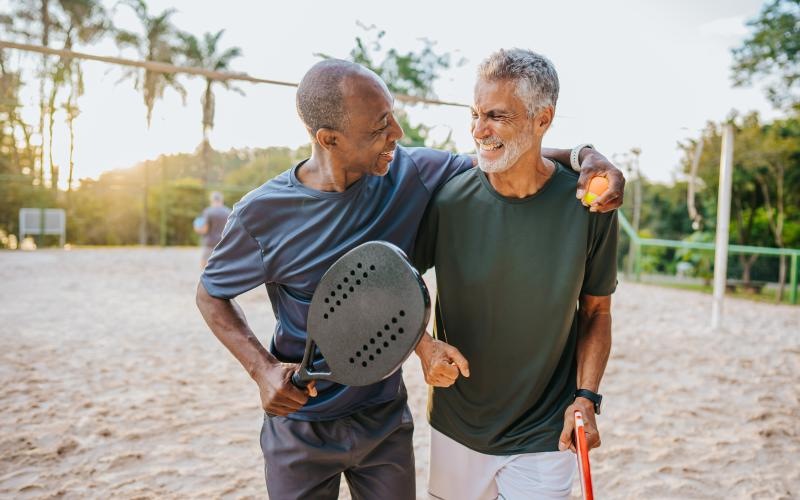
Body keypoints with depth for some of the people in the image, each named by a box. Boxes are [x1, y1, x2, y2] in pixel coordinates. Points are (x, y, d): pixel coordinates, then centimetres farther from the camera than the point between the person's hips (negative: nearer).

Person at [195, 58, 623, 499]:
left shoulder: (411, 173, -13)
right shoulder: (261, 215, -19)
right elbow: (211, 295, -3)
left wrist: (583, 155, -18)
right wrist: (262, 368, -17)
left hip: (384, 418, 2)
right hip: (300, 425, -2)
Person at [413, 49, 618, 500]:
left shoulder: (590, 204, -13)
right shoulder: (448, 200, -13)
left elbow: (596, 311, -1)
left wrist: (586, 398, -11)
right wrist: (424, 345, -16)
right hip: (455, 429, 2)